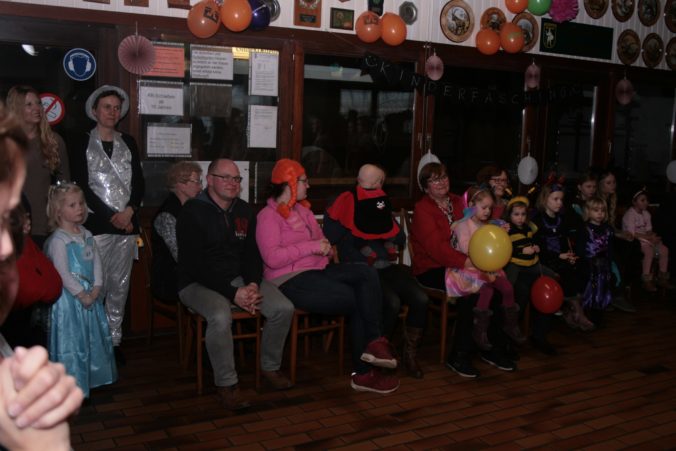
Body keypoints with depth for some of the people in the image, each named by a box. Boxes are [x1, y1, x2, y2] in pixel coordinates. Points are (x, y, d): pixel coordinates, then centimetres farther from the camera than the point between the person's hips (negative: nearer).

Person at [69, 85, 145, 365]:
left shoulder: (128, 143, 15)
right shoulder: (81, 143, 4)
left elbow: (139, 183, 10)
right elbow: (82, 186, -4)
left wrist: (129, 211, -7)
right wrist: (112, 216, -9)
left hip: (127, 225, 4)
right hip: (97, 225, -3)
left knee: (120, 286, 6)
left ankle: (114, 341, 13)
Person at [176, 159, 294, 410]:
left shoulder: (244, 211, 9)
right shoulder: (192, 212, -11)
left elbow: (252, 254, 10)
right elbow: (195, 265, -17)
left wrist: (253, 284, -12)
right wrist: (232, 293, -23)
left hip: (239, 278, 6)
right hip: (199, 283, -6)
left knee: (284, 309, -13)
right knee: (221, 317, -37)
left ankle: (270, 367, 10)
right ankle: (226, 383, -15)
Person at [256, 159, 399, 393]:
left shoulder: (303, 209, 20)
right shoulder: (268, 216, -6)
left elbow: (318, 238, 29)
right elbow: (272, 258, -19)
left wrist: (324, 246, 4)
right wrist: (312, 246, -18)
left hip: (317, 270, 8)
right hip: (291, 280, -8)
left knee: (367, 273, -17)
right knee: (357, 299, -18)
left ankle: (373, 341, -20)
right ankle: (363, 371, -4)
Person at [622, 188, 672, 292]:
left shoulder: (646, 214, 10)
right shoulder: (629, 215, -14)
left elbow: (649, 230, 9)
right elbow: (632, 234, -20)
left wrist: (653, 236, -15)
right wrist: (649, 237, -21)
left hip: (645, 238, 8)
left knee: (664, 249, -10)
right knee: (649, 251, -31)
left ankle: (662, 278, -1)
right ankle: (647, 281, -25)